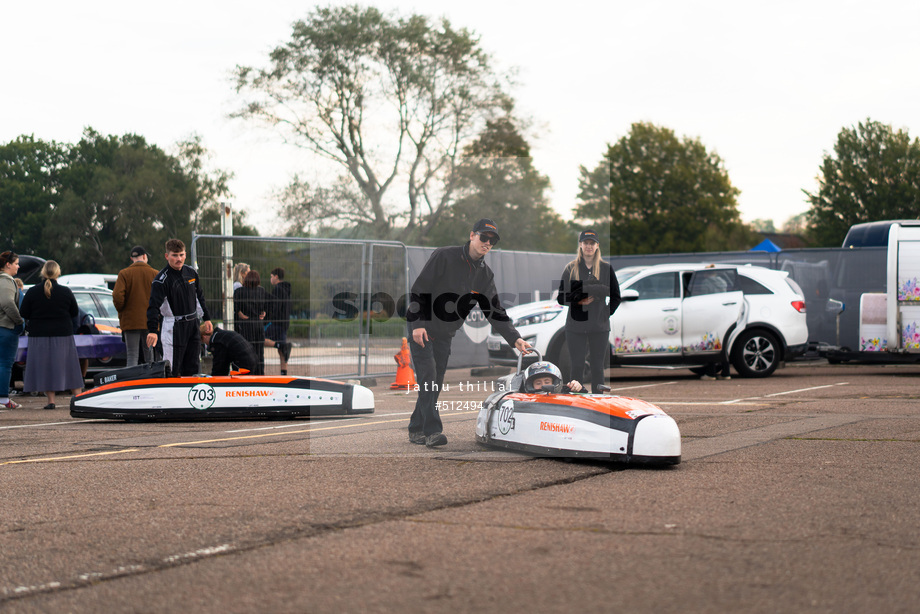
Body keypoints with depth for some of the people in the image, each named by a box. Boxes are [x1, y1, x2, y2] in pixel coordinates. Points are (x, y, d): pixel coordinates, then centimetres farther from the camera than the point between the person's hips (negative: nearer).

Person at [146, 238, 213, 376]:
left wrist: (206, 318, 20)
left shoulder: (191, 272, 7)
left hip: (192, 324, 7)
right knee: (172, 369, -8)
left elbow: (199, 297, 21)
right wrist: (152, 330, -33)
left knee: (192, 367, 10)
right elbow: (154, 305, -22)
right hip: (173, 327, -7)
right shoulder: (161, 279, -14)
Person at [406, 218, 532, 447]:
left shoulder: (485, 275, 5)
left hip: (445, 335, 6)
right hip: (421, 329, -6)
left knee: (435, 385, 7)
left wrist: (514, 338, -10)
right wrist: (417, 324, -23)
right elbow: (419, 289, -15)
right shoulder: (444, 257, -13)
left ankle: (416, 430, 17)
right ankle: (432, 431, -21)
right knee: (428, 378, -16)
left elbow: (494, 312, 2)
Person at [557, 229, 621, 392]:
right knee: (576, 367, 1)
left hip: (599, 326, 0)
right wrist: (578, 300, -13)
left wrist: (607, 313, -4)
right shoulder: (570, 268, 6)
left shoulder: (606, 268, 6)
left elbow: (615, 297, 10)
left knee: (597, 367, 3)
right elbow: (561, 298, 5)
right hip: (575, 326, 0)